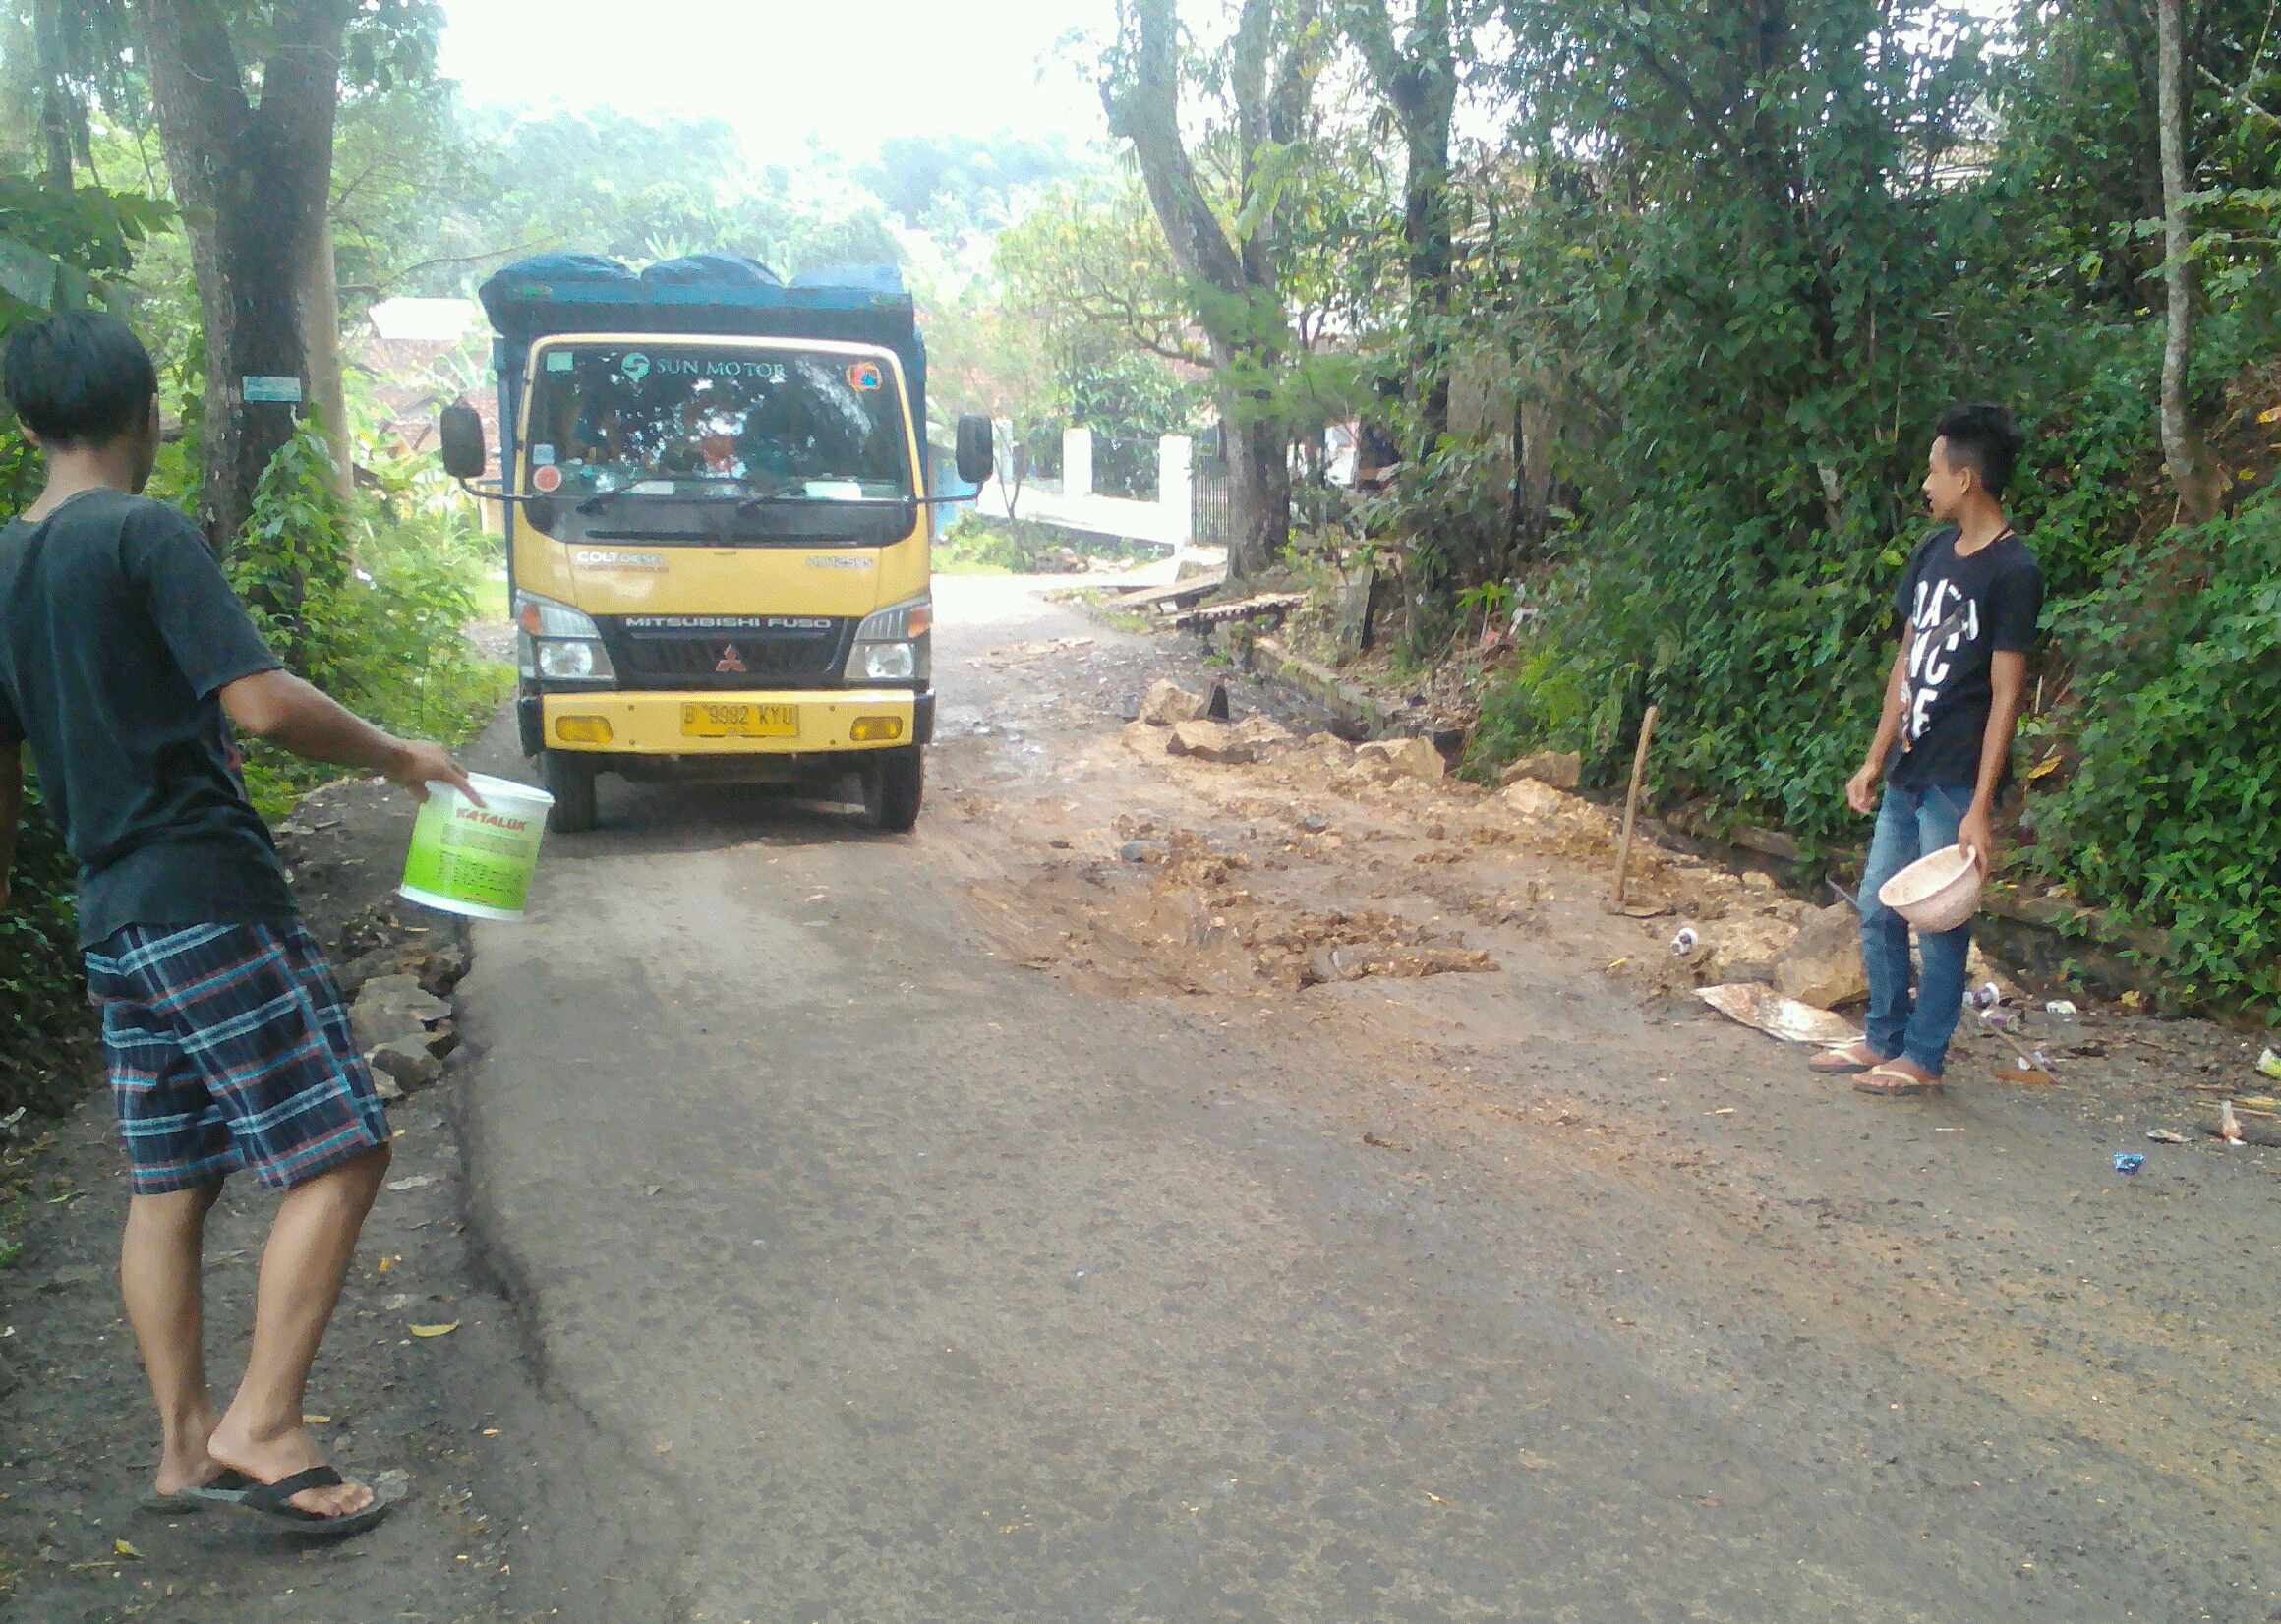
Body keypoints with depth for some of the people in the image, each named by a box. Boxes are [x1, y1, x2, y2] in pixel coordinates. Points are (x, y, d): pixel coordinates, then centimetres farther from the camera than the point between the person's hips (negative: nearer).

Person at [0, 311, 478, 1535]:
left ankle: (187, 1445, 20)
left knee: (168, 1183, 14)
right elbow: (262, 705, -21)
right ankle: (262, 1428, -4)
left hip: (113, 916, 9)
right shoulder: (145, 536, -11)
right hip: (208, 898, -9)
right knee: (338, 1154, -3)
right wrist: (401, 757, -7)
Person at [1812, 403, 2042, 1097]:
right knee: (1877, 909, 14)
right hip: (1908, 772, 8)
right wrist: (1876, 759, 13)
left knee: (1941, 923, 3)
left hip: (1956, 780, -8)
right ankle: (1882, 1038, 28)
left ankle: (1922, 1058, 16)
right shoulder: (1934, 551, 9)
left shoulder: (2012, 571, -14)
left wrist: (1981, 806, -18)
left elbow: (2005, 696, -16)